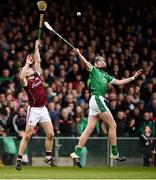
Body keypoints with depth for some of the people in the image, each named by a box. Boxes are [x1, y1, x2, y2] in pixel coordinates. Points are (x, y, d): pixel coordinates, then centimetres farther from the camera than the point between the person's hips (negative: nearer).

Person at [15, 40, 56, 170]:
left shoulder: (37, 75, 10)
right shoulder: (26, 82, -8)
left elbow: (37, 61, 10)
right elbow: (21, 77, -30)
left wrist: (36, 47, 14)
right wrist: (27, 64, -22)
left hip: (43, 109, 6)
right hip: (34, 110, -6)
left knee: (50, 134, 5)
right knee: (27, 135, -6)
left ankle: (48, 157, 19)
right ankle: (19, 159, -1)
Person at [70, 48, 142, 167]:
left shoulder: (105, 75, 24)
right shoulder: (94, 70, 2)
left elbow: (119, 82, 26)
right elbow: (86, 63, -16)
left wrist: (133, 78, 21)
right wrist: (78, 53, -35)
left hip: (97, 101, 8)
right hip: (97, 99, -8)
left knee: (89, 129, 3)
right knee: (112, 125, -3)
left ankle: (77, 153, -1)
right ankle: (114, 153, 2)